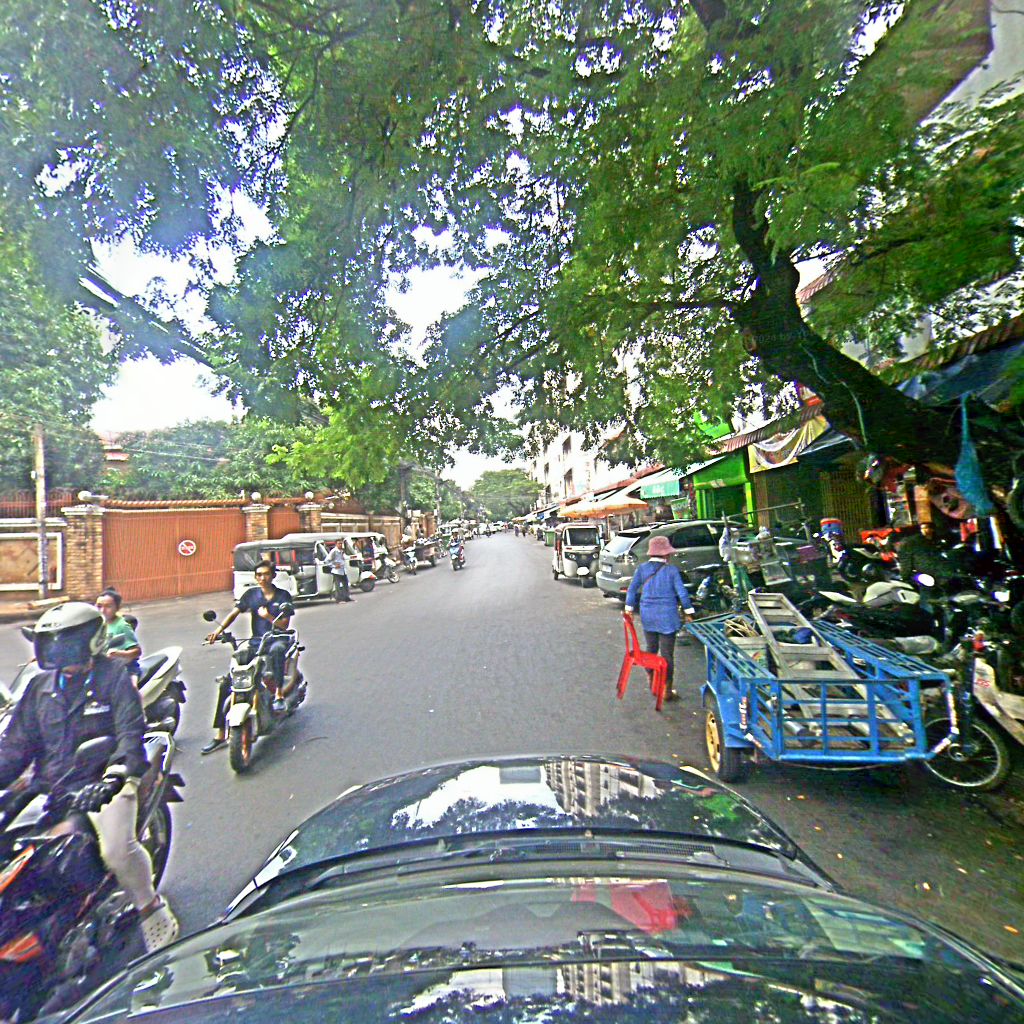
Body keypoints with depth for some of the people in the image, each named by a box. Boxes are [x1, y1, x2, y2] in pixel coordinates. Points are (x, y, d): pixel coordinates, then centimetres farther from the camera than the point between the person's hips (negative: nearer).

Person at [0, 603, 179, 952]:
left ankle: (152, 909, 0)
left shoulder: (113, 676, -5)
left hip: (101, 783, -6)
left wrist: (117, 774, -29)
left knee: (117, 851, -25)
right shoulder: (40, 686, 12)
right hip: (49, 789, 6)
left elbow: (131, 731, -15)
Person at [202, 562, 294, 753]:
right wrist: (219, 630, -16)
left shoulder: (283, 596, 3)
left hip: (277, 639, -3)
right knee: (226, 683, -6)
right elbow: (234, 613, 0)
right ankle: (219, 734, 3)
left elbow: (284, 624, -2)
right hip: (256, 642, 3)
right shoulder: (251, 594, 10)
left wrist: (269, 617, -19)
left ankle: (279, 695, -35)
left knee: (277, 650, -42)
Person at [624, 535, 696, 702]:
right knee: (667, 653, 4)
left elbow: (632, 589, 1)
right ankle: (667, 691, 11)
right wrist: (688, 613, 2)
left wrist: (629, 608, 8)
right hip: (667, 616, -3)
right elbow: (682, 592, -8)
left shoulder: (642, 568, -1)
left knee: (650, 649, 18)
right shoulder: (671, 570, -9)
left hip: (647, 616, 4)